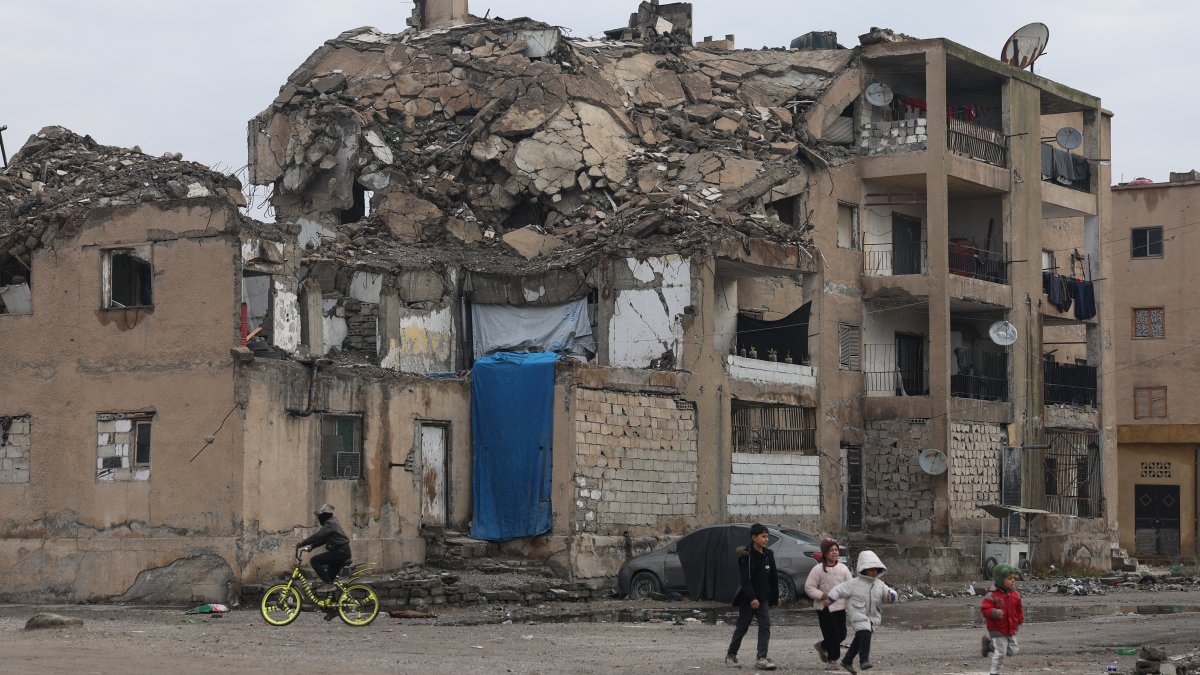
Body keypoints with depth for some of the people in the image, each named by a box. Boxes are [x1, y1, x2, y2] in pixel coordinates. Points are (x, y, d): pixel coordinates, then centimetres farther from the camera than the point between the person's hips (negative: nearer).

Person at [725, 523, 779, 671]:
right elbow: (745, 579, -18)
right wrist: (751, 598, -24)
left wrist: (775, 596, 13)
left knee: (765, 626, -8)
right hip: (748, 598, -5)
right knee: (742, 627, 5)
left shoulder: (768, 554, 7)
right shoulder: (746, 555, -12)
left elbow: (773, 577, 14)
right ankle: (731, 654, 23)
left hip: (763, 598, 5)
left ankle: (762, 658, -12)